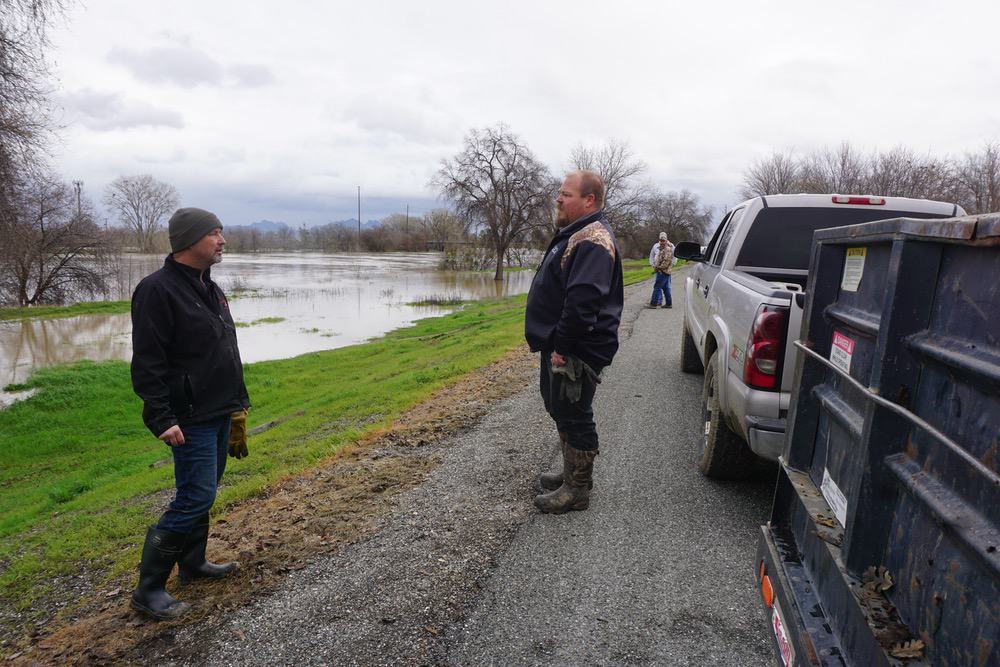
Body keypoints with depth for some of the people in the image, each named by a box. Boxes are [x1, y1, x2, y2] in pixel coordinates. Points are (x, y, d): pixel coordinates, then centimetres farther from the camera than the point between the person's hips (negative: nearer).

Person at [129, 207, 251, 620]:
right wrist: (162, 419, -22)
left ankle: (193, 563, 33)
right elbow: (147, 363, -19)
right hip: (191, 419, -9)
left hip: (219, 414, 9)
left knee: (203, 493, 17)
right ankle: (148, 590, 5)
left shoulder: (208, 288, 14)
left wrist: (238, 401, 21)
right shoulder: (158, 290, -15)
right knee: (195, 498, -8)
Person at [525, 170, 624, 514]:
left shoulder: (592, 242, -20)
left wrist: (562, 347, -25)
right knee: (561, 410, 20)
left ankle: (578, 490, 13)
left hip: (576, 353, -11)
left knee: (574, 416, 0)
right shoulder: (575, 234, 15)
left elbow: (582, 301, -30)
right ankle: (572, 473, 36)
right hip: (560, 347, 11)